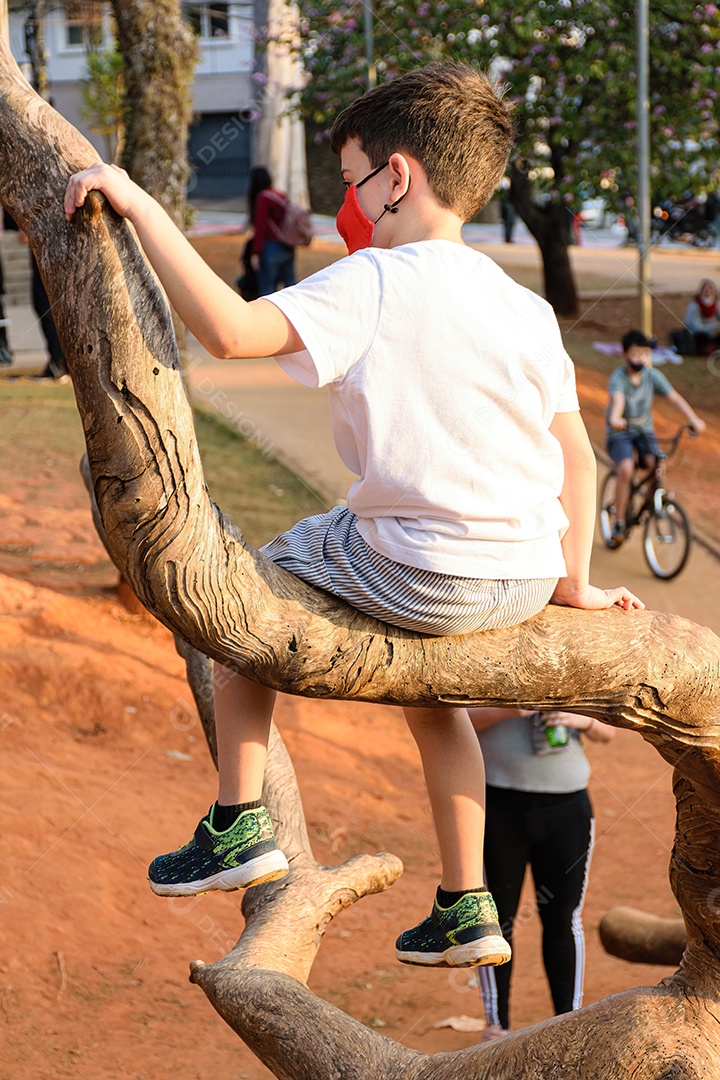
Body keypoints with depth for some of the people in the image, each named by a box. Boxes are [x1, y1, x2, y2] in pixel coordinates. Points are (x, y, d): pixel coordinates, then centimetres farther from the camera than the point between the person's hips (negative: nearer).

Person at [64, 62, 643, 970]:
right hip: (525, 580, 6)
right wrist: (573, 583, 21)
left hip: (419, 573, -6)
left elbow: (230, 329, -24)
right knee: (427, 684, 35)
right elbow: (577, 458, 11)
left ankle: (238, 821, 19)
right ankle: (466, 908, 36)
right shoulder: (527, 309, 9)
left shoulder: (376, 284, -11)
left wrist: (142, 209, -18)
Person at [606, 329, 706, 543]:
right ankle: (619, 523, -15)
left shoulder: (653, 375, -7)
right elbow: (617, 399, -39)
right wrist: (615, 418, -61)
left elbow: (674, 397, -15)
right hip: (619, 434, -3)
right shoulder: (618, 378, -18)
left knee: (655, 465, -24)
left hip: (644, 431, 3)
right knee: (626, 469, -28)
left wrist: (694, 419, -31)